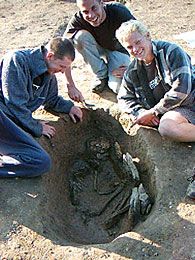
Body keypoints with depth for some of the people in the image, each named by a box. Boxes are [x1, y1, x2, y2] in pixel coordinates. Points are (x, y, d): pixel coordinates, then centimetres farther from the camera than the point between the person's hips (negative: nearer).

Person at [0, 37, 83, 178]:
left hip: (16, 120, 9)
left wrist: (68, 106, 17)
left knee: (42, 162, -15)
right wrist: (36, 128, -4)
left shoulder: (49, 74, 16)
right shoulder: (17, 60, -9)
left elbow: (52, 99, 36)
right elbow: (15, 104, -13)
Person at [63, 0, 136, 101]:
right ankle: (101, 75, -9)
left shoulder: (119, 12, -30)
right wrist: (71, 87, -35)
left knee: (118, 88, -27)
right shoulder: (77, 20, -27)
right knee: (80, 36, -30)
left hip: (118, 50, -2)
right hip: (98, 48, 3)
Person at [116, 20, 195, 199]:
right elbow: (124, 98, 16)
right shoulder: (133, 73, 9)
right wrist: (141, 113, -6)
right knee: (165, 126, -27)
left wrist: (153, 112, -13)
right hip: (176, 111, 7)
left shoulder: (171, 52, -8)